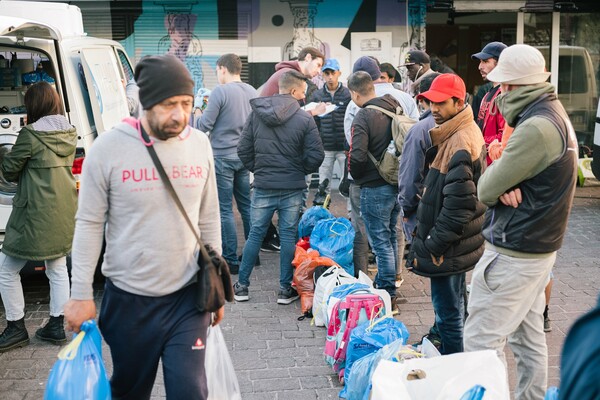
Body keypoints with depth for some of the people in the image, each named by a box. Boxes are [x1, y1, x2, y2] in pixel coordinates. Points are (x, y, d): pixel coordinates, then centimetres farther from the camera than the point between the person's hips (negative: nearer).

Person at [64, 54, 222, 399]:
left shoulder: (200, 144, -2)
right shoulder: (109, 148, -11)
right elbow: (89, 224, -5)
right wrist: (82, 294, -6)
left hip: (188, 296, 2)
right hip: (128, 299, -1)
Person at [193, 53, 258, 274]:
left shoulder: (220, 92, -13)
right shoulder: (252, 92, 7)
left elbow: (204, 126, -12)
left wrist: (197, 113, 11)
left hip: (223, 157, -7)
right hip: (244, 156, 7)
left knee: (224, 210, 0)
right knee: (246, 205, 15)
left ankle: (231, 260, 3)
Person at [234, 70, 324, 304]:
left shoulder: (256, 114, -1)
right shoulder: (304, 118, -9)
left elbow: (243, 150, 1)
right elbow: (316, 155, -9)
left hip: (263, 187, 2)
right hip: (292, 188, -2)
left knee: (255, 234, 11)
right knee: (288, 236, 7)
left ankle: (242, 286, 18)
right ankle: (285, 289, 14)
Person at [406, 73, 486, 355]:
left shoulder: (460, 144, -22)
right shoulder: (453, 135, 12)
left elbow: (458, 205, -25)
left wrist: (433, 245, -18)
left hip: (447, 250, -11)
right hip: (451, 245, 11)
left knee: (448, 313, 1)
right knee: (453, 308, 23)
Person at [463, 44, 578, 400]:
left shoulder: (536, 127, -24)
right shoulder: (554, 113, 10)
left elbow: (486, 190, -20)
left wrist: (499, 182, 1)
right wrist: (506, 185, -12)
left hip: (513, 254, -10)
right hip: (538, 246, 10)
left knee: (482, 342, -2)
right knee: (529, 336, 19)